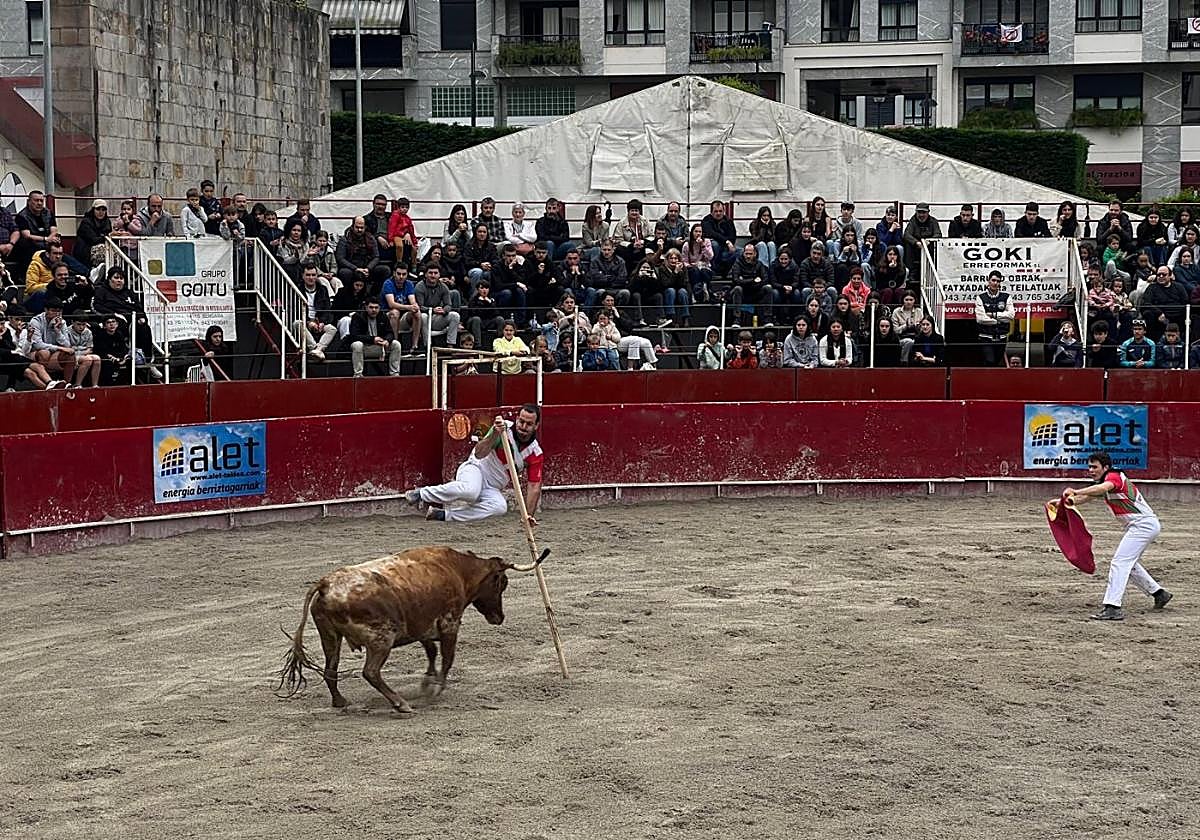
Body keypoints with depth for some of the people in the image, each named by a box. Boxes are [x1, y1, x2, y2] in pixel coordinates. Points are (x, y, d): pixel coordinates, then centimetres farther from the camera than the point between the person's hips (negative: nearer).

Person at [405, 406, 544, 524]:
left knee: (500, 506, -33)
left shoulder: (536, 453, -7)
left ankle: (445, 514, -24)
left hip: (492, 488, 4)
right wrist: (494, 435, -43)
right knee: (470, 491, -41)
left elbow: (534, 487, -7)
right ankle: (421, 494, -20)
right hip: (474, 470, -4)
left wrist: (529, 516, -18)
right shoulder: (504, 428, -16)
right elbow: (479, 454, -26)